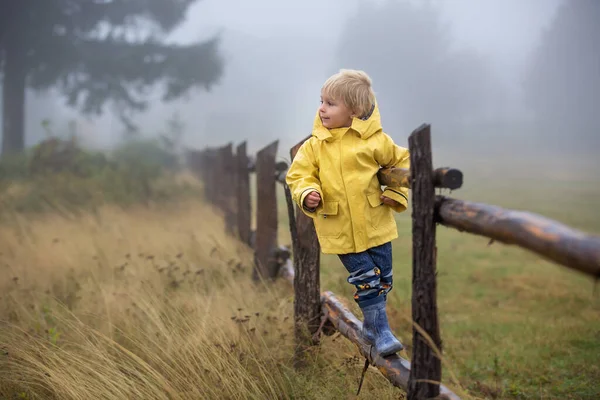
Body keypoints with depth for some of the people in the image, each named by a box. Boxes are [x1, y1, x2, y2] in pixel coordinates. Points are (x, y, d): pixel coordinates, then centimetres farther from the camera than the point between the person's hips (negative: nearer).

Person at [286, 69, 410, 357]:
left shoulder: (375, 140, -4)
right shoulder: (314, 146, -3)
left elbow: (402, 162, 9)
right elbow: (298, 175, 0)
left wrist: (397, 193, 0)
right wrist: (307, 193, -20)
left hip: (375, 224, 1)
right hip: (340, 228, -1)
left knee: (382, 277, 10)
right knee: (366, 279, -3)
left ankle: (370, 326, 31)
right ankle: (381, 332, 8)